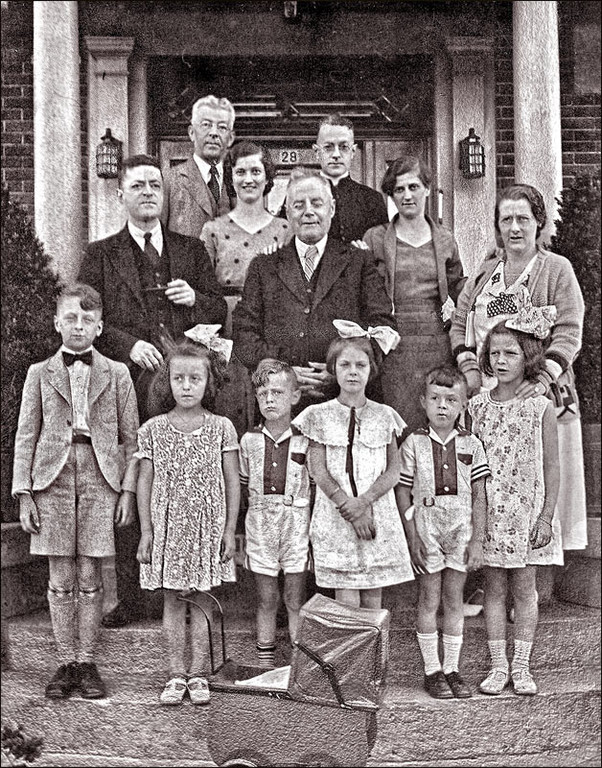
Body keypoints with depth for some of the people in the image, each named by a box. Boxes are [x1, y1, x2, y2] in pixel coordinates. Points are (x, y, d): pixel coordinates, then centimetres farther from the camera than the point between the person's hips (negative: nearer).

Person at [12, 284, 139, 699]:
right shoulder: (40, 373, 7)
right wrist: (24, 493, 0)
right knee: (61, 579, 5)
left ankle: (87, 662, 15)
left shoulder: (117, 374, 6)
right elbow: (26, 437, 7)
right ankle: (66, 662, 16)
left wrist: (128, 490, -1)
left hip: (100, 478, -1)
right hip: (53, 477, 1)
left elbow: (130, 436, 6)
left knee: (89, 577, 3)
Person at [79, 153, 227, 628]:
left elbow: (219, 310, 17)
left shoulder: (191, 250, 16)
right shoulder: (101, 256, 10)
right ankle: (129, 597, 9)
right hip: (128, 384, -1)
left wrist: (195, 298, -4)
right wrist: (128, 345, -11)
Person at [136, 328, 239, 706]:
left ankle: (198, 673, 15)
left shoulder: (221, 428, -2)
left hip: (207, 527, -1)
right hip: (168, 526, 1)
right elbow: (145, 482, 4)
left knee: (201, 600, 5)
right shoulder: (153, 430, 0)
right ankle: (177, 674, 16)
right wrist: (146, 530, 1)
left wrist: (230, 529, -2)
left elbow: (232, 482, 1)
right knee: (172, 600, 7)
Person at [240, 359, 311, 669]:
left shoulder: (304, 440, -3)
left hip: (296, 521, -2)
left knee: (295, 599, 4)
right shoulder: (249, 440, 4)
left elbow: (317, 484, 1)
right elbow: (243, 485, 13)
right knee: (266, 599, 8)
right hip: (260, 523, 2)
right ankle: (265, 662, 18)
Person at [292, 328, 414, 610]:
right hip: (336, 516, -1)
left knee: (372, 600, 3)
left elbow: (393, 470, 3)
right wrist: (348, 507, -12)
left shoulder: (384, 415, 9)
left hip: (378, 515, 2)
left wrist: (364, 502, -12)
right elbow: (318, 471, -2)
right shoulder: (320, 415, 4)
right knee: (346, 602, -4)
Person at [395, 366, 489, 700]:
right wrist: (413, 538, -7)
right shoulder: (414, 443, -3)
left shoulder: (471, 445, 2)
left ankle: (452, 669, 19)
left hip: (461, 530, 2)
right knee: (429, 599, 5)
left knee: (454, 600, 9)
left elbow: (479, 496, 3)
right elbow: (403, 493, -1)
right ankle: (431, 670, 16)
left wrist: (477, 540, -2)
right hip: (427, 528, -1)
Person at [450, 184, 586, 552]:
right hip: (486, 392, 3)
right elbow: (460, 322, 15)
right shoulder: (487, 270, 16)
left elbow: (569, 333, -6)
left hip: (539, 393, -3)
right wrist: (470, 369, 0)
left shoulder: (557, 269, 2)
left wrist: (543, 378, -19)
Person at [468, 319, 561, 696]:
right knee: (494, 589, 7)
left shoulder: (541, 407, -4)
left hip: (528, 512, -2)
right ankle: (498, 666, 16)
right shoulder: (477, 406, 2)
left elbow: (551, 467, -3)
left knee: (524, 589, 6)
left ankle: (521, 666, 17)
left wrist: (546, 517, -7)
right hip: (489, 512, 2)